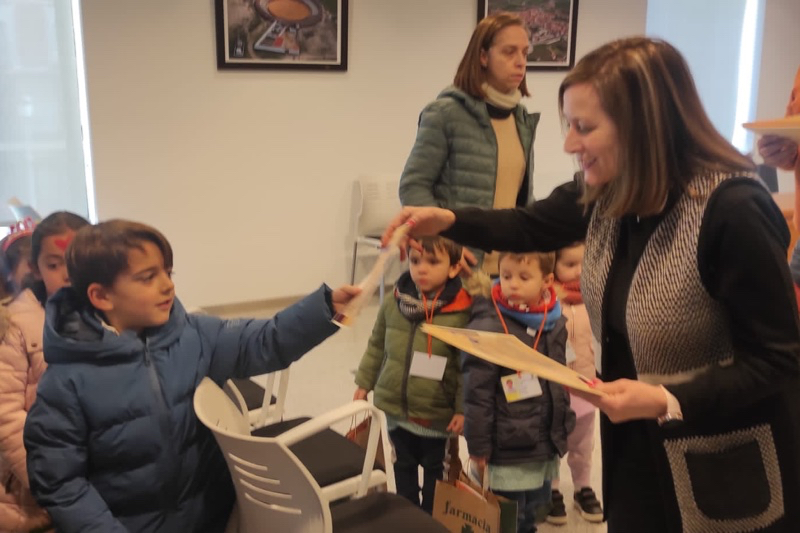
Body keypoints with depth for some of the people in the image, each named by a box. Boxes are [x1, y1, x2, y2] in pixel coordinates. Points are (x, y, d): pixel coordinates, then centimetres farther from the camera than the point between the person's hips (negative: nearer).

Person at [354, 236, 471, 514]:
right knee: (403, 467, 21)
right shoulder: (393, 304, -5)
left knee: (434, 470, 18)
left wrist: (462, 408, -14)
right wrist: (363, 384, 11)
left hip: (437, 413, -4)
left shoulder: (463, 313, -18)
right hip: (395, 407, 4)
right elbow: (376, 347, 8)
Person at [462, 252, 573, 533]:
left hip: (546, 449, 6)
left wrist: (561, 430, 17)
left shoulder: (555, 325, 2)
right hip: (508, 452, -6)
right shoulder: (488, 328, -19)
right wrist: (478, 447, -13)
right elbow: (477, 394, -16)